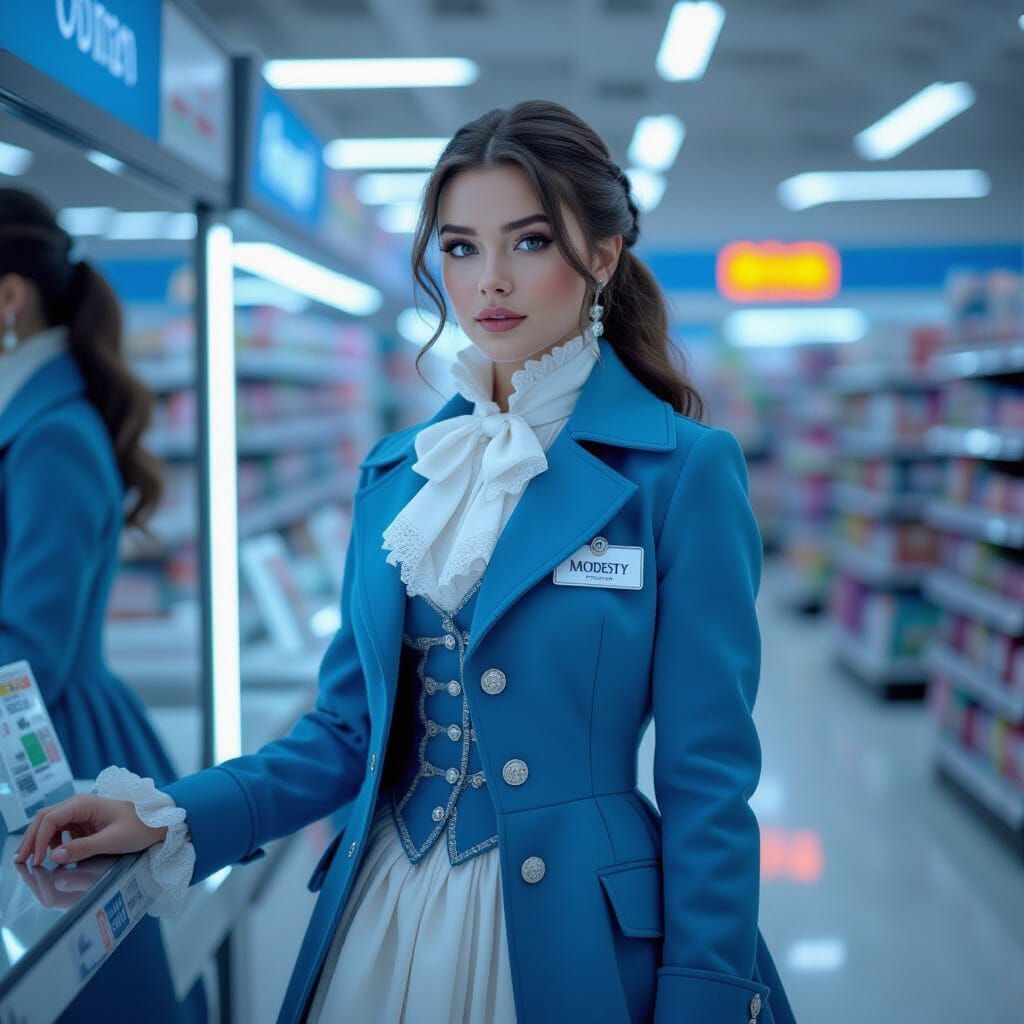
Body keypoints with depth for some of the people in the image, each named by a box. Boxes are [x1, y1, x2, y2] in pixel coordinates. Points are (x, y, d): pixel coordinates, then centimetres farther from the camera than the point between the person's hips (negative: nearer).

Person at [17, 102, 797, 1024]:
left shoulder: (685, 471, -10)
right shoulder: (397, 472, 5)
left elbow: (706, 775, -10)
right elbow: (354, 728, 8)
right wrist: (171, 817, -3)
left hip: (576, 938, -4)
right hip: (385, 915, 5)